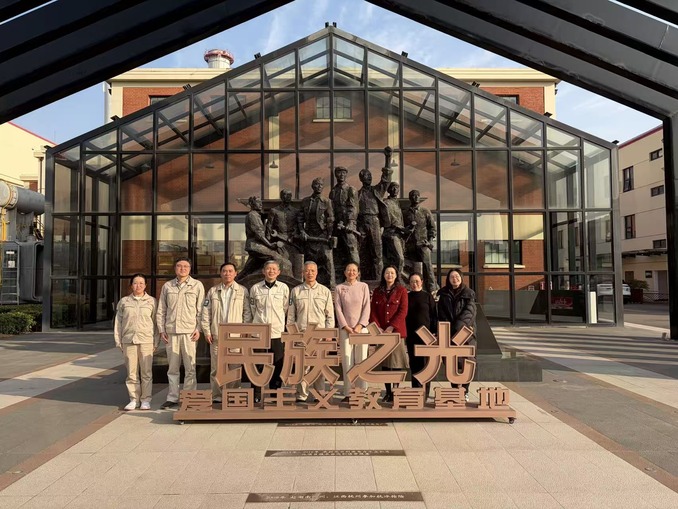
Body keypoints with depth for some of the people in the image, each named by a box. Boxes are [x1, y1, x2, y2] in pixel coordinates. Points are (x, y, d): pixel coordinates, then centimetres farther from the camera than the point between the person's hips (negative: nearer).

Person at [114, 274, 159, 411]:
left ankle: (146, 400, 10)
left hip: (146, 340, -1)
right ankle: (134, 399, 16)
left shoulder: (152, 301, 6)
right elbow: (118, 322, 11)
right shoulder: (124, 301, 10)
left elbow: (156, 322, 5)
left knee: (146, 372, 1)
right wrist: (118, 341, 5)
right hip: (128, 340, 1)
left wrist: (156, 342, 0)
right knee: (131, 372, 5)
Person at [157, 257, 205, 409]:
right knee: (173, 367, 9)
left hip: (189, 331, -2)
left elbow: (201, 310, 3)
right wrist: (161, 330, 6)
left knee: (190, 367, 0)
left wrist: (198, 329, -5)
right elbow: (161, 310, 13)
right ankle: (172, 398, 19)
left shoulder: (197, 285, 4)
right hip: (171, 331, 2)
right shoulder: (167, 286, 11)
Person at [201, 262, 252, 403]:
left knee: (235, 367, 0)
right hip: (216, 336, 1)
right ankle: (216, 396, 13)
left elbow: (247, 312, 5)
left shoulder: (243, 291, 8)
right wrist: (207, 331, 2)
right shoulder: (213, 291, 11)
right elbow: (206, 313, 10)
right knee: (216, 368, 4)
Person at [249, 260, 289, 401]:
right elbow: (252, 309, 13)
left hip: (278, 331, 0)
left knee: (278, 364, 3)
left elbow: (286, 309, 9)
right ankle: (257, 394, 14)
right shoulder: (255, 288, 4)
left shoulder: (283, 287, 2)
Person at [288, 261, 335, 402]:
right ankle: (301, 395, 7)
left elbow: (330, 315, 8)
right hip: (301, 333, 0)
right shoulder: (296, 291, 8)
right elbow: (290, 315, 10)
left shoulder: (325, 291, 8)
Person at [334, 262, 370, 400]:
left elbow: (366, 307, 1)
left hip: (361, 327, 0)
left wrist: (360, 326, -9)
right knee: (347, 360, 0)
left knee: (361, 359, 0)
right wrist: (346, 327, -8)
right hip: (345, 328, 0)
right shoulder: (339, 288, 6)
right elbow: (338, 309, 1)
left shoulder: (363, 286, 5)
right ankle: (348, 393, 5)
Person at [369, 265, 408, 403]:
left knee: (396, 361, -2)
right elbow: (373, 311, 7)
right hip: (381, 331, 3)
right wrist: (377, 327, -6)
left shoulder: (401, 290, 2)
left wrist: (391, 327, -14)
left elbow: (403, 311, -6)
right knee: (384, 361, 6)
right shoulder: (377, 291, 11)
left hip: (397, 330, -3)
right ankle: (388, 392, 14)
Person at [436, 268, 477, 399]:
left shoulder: (468, 294, 6)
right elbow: (442, 314, 6)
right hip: (449, 334, 2)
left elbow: (469, 311, -6)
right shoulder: (443, 294, 11)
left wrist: (459, 325, -17)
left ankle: (465, 390, 2)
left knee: (466, 361, -4)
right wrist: (449, 327, -8)